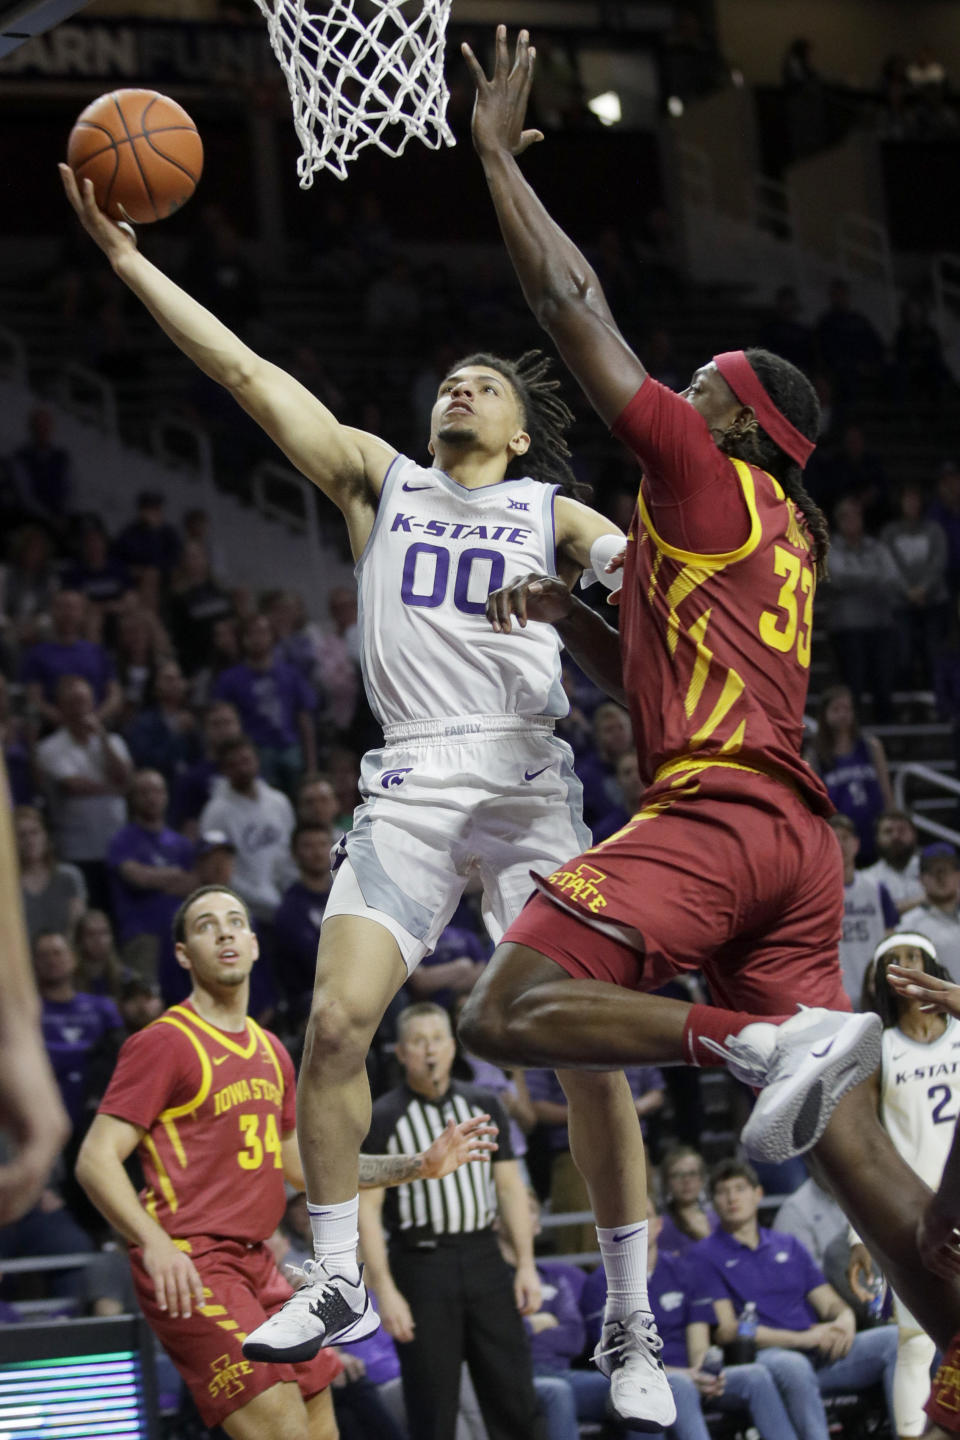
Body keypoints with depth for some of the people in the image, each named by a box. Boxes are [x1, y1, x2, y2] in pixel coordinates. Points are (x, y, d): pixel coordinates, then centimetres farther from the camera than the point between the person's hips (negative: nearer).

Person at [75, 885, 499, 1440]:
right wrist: (154, 1242, -29)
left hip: (258, 1268, 9)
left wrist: (419, 1165, 20)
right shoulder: (165, 1043, -7)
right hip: (191, 1269, -9)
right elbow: (96, 1159, -13)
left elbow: (303, 1165, 27)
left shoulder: (270, 1051, 18)